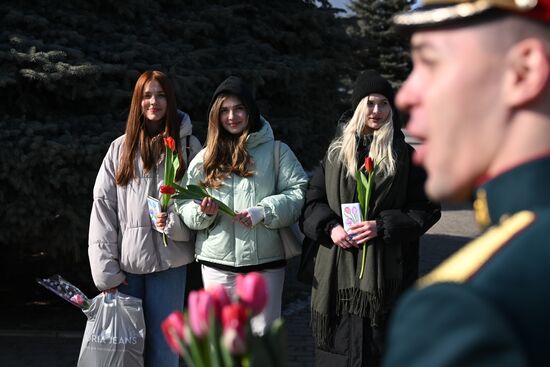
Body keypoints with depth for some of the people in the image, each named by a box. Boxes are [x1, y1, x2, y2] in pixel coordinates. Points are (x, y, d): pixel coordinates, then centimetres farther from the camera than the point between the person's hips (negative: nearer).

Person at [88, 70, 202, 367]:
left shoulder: (188, 146, 6)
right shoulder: (120, 148, 8)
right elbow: (103, 207, 3)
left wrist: (176, 222, -14)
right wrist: (106, 271, -4)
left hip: (168, 262, -1)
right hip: (126, 263, 1)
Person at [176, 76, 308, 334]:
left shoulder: (276, 151, 3)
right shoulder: (205, 158, 9)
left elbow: (299, 192, -6)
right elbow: (184, 204, 7)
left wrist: (264, 211, -18)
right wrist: (202, 211, -13)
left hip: (265, 261, -1)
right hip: (218, 264, 2)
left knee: (264, 332, 7)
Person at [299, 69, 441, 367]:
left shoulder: (404, 156, 4)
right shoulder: (336, 151, 12)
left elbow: (426, 209, 1)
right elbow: (312, 201, 12)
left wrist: (382, 226, -12)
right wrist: (330, 227, -8)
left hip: (383, 271, -2)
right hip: (337, 270, 2)